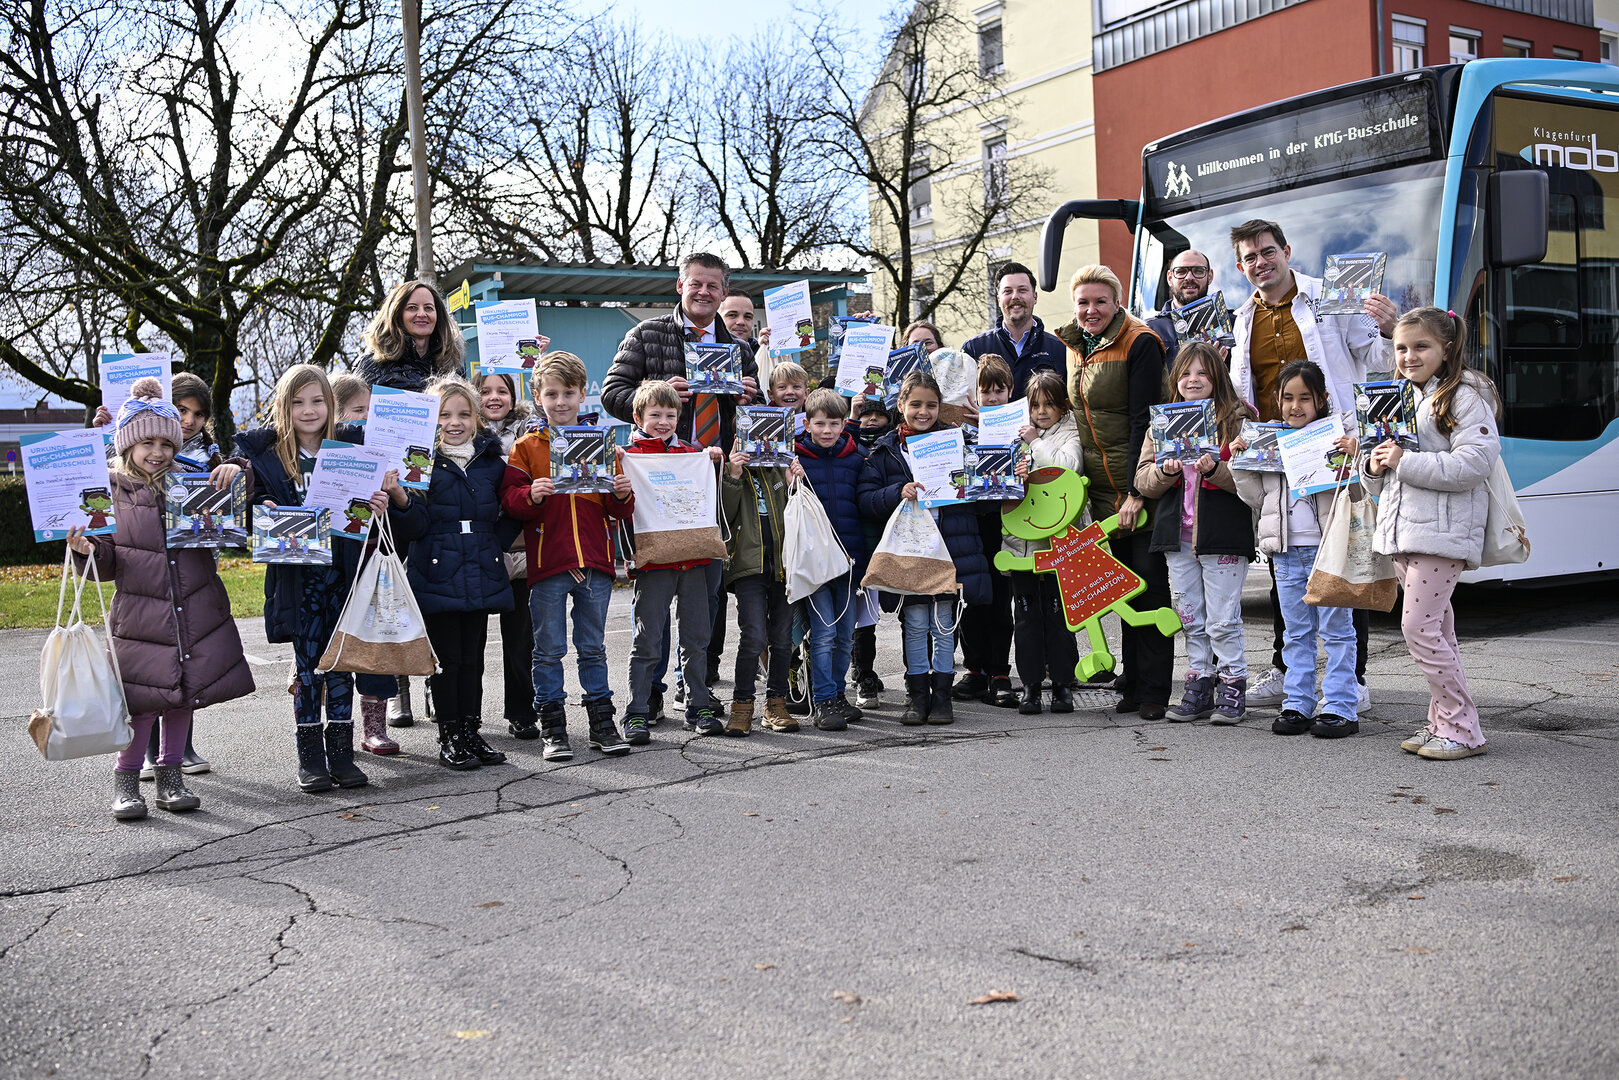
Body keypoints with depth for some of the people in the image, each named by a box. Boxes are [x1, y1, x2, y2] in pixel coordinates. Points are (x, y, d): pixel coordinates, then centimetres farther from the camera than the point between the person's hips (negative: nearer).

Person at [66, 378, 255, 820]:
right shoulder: (109, 490, 0)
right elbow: (108, 566, 3)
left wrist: (236, 469, -9)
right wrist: (88, 550, -20)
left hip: (197, 613, 3)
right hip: (140, 614, -3)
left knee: (184, 693, 10)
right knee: (144, 699, -6)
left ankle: (170, 773, 25)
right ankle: (125, 778, 12)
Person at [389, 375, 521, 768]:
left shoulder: (492, 462, 9)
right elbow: (415, 527, -9)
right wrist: (400, 498, -25)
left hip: (482, 576, 4)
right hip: (438, 576, -4)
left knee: (473, 658, 11)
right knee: (446, 658, 2)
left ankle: (471, 732, 20)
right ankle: (449, 738, 11)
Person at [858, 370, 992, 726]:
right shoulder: (884, 450, 4)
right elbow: (866, 502, -4)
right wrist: (898, 493, -19)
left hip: (951, 549, 1)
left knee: (945, 625, 5)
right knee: (915, 625, 4)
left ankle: (941, 693, 17)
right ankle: (917, 694, 16)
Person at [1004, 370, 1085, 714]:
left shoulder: (1070, 434, 4)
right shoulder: (1020, 434, 16)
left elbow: (1070, 466, -15)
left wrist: (1036, 443, -7)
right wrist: (1013, 477, -8)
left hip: (1056, 539, -4)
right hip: (1020, 539, 4)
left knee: (1058, 613, -1)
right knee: (1026, 614, 5)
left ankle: (1062, 684, 8)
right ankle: (1030, 683, 12)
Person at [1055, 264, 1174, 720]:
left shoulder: (1141, 344, -11)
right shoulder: (1075, 346, 11)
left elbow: (1144, 420, -16)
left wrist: (1135, 490, -20)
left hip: (1141, 483, -6)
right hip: (1103, 488, 6)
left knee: (1149, 581, -4)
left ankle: (1154, 689, 2)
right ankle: (1133, 682, 15)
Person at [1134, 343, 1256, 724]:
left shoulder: (1237, 418, -2)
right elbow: (1143, 480, 7)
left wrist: (1214, 469, -25)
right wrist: (1166, 470, -12)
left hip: (1223, 535, -5)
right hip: (1177, 535, 5)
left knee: (1222, 620, -1)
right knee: (1190, 618, 11)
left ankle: (1232, 686, 12)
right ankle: (1200, 686, 21)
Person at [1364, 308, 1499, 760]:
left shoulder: (1464, 396, -6)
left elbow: (1475, 462, -19)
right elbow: (1380, 481, 24)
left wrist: (1405, 462, -19)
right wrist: (1375, 466, 0)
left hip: (1442, 533, -8)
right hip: (1402, 532, 8)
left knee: (1419, 627, -12)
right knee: (1436, 629, 12)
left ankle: (1462, 730, -2)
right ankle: (1441, 722, 17)